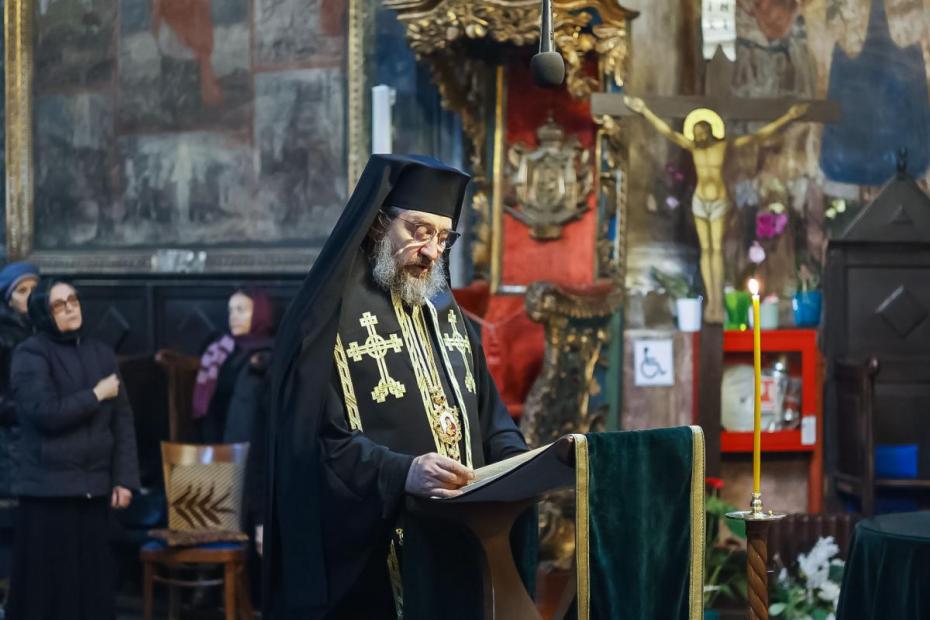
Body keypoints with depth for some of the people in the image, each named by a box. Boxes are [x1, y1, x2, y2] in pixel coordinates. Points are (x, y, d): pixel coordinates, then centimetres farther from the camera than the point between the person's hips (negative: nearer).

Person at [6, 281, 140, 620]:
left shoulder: (102, 354, 12)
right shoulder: (31, 355, -4)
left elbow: (122, 420, 10)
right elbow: (46, 412, -18)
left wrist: (124, 478, 1)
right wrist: (96, 395, -7)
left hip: (95, 488, 5)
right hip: (48, 489, -5)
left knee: (93, 584, 6)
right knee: (47, 585, -3)